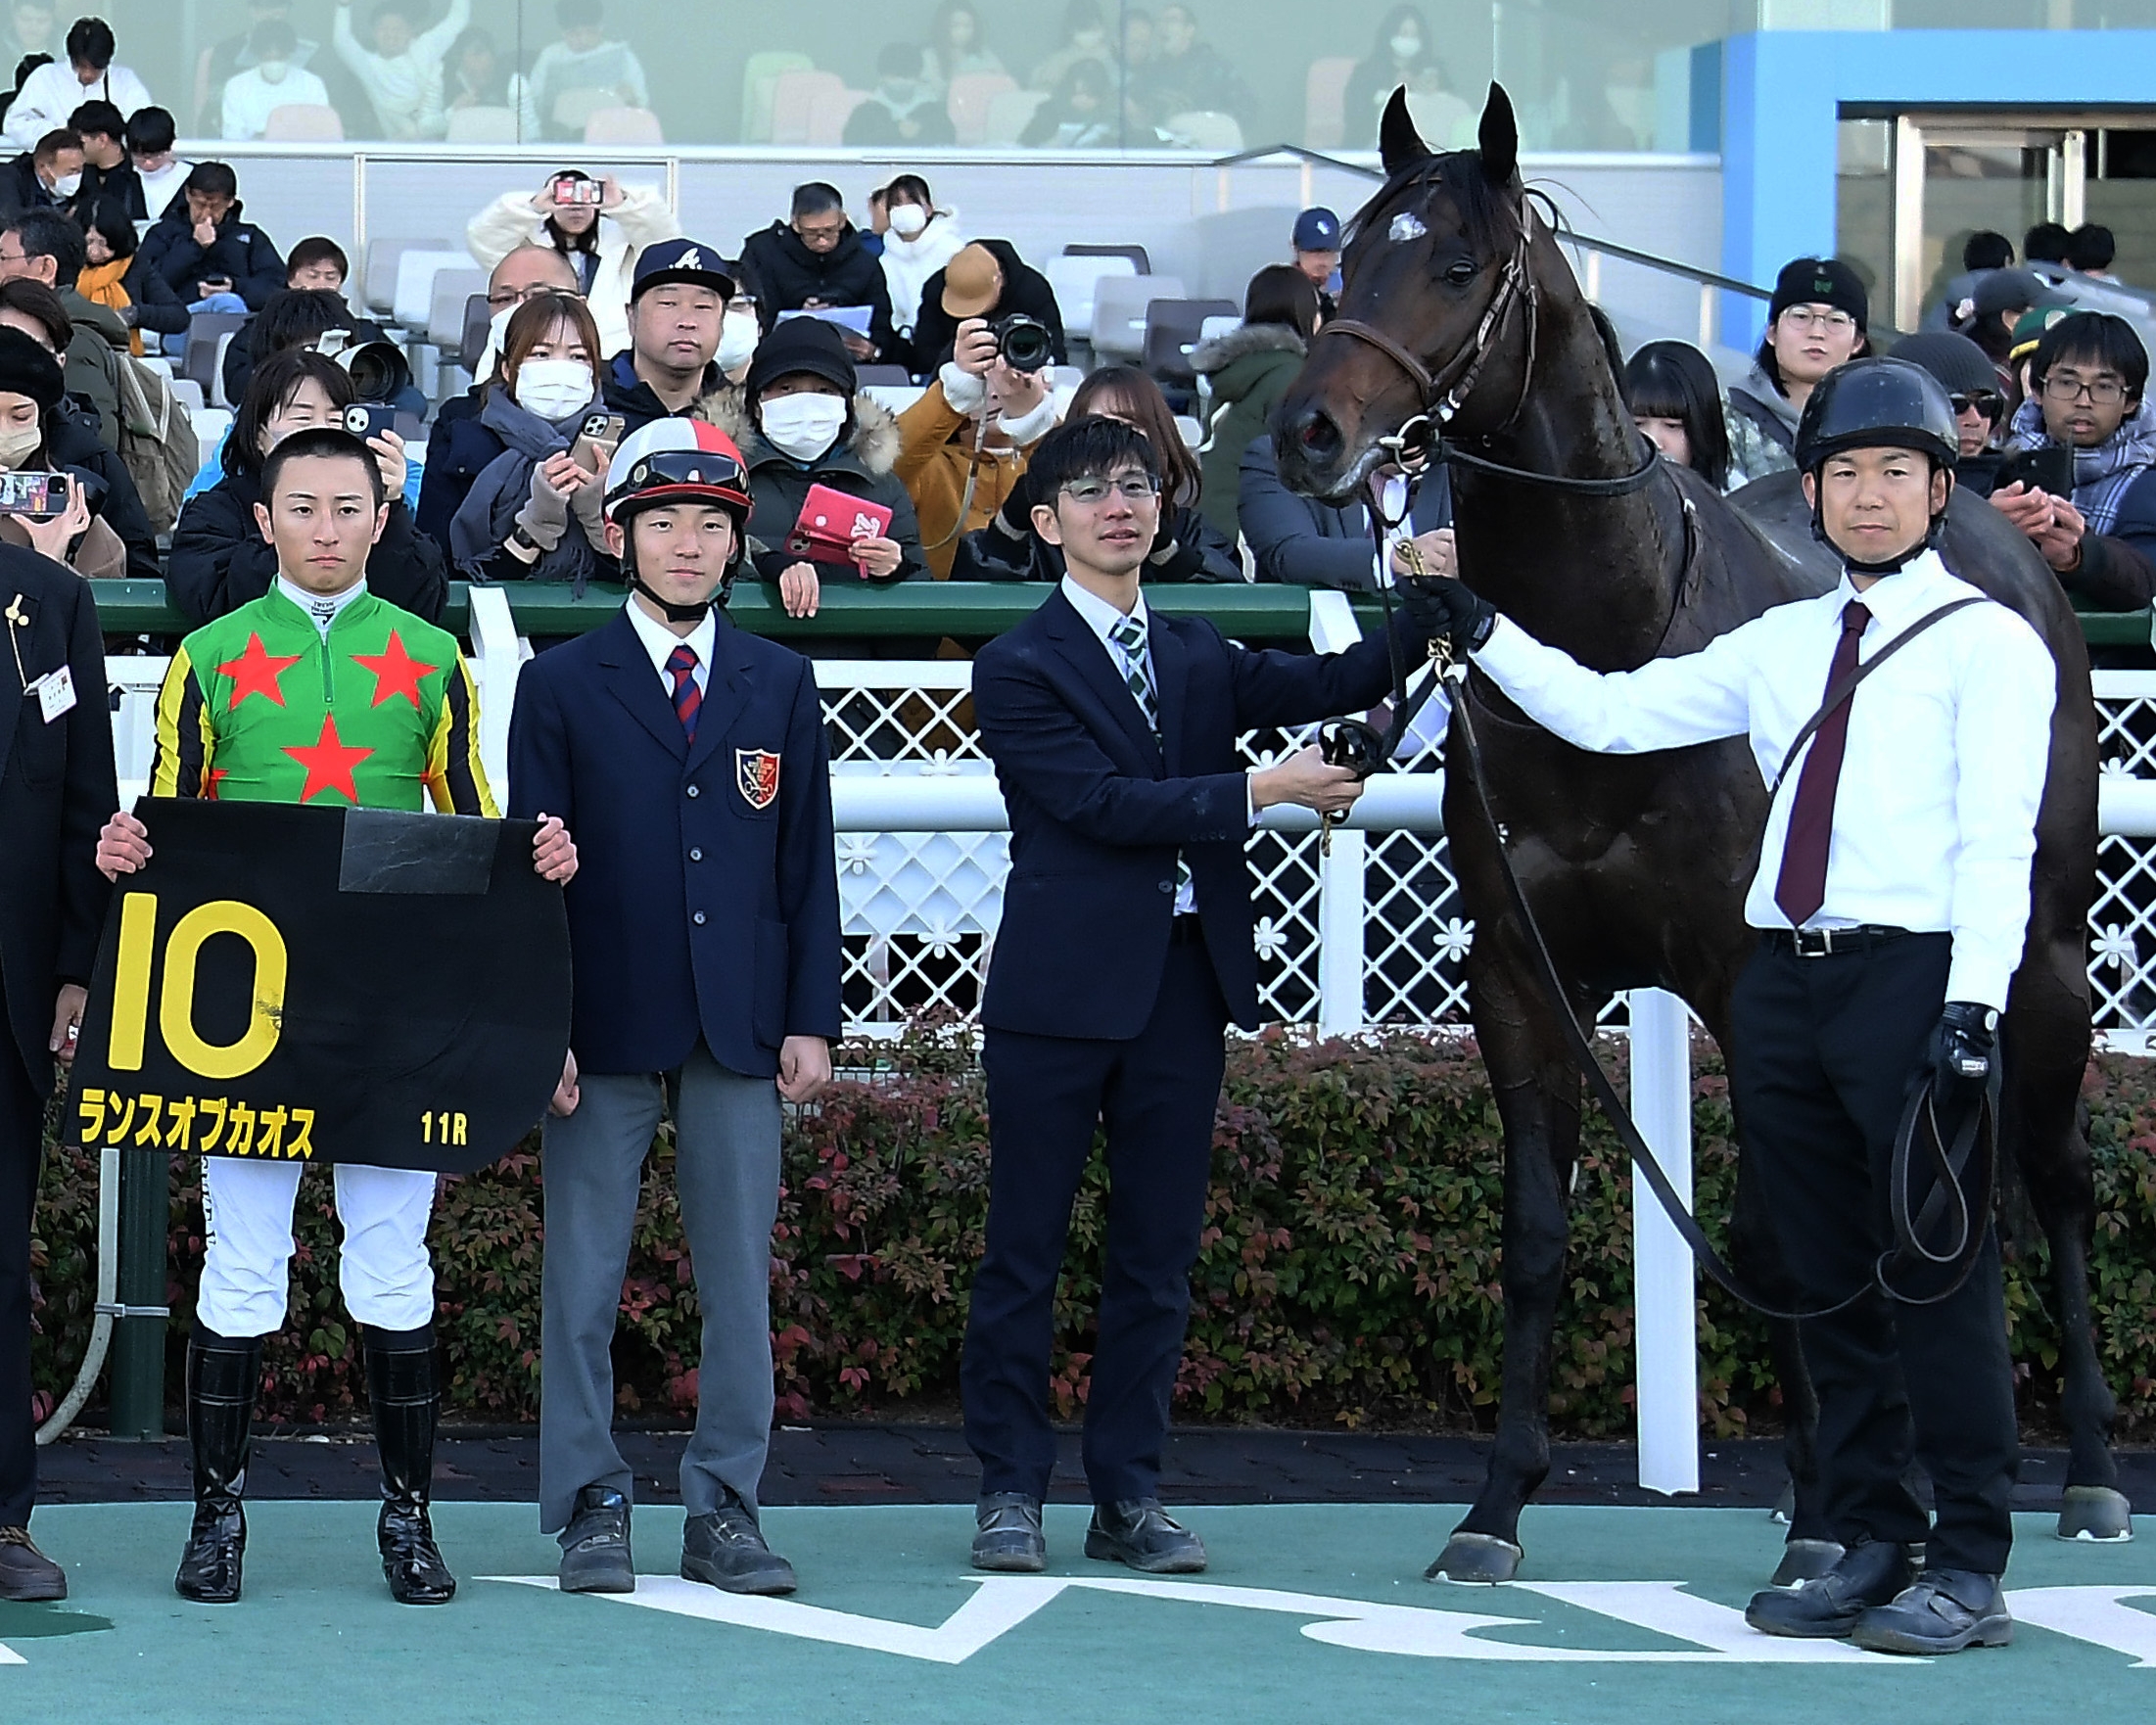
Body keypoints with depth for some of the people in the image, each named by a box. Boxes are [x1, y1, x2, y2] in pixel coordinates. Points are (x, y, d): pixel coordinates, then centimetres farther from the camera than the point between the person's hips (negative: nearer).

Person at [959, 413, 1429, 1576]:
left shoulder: (1199, 656, 15)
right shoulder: (1018, 668, -3)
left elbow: (1332, 685, 1)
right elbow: (1103, 802, -14)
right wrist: (1259, 792, -14)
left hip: (1185, 981, 5)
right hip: (1063, 989, -5)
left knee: (1158, 1255, 7)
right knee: (1023, 1251, 1)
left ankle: (1129, 1499, 13)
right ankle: (1010, 1492, 8)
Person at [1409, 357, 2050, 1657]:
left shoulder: (1988, 643, -2)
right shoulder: (1780, 645, 16)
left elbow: (1997, 842, -9)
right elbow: (1613, 715, 15)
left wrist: (1973, 1008, -18)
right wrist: (1483, 633, 9)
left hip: (1914, 976, -6)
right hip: (1786, 978, 6)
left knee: (1939, 1269, -4)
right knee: (1829, 1276, 9)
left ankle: (1970, 1568, 2)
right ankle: (1872, 1546, 18)